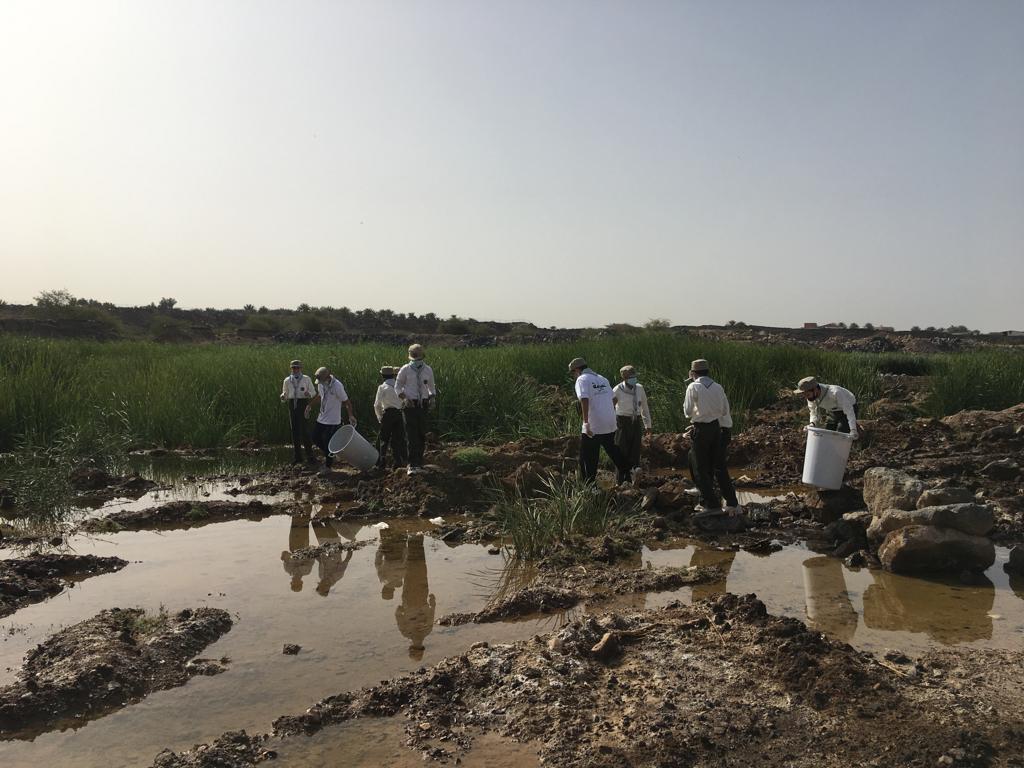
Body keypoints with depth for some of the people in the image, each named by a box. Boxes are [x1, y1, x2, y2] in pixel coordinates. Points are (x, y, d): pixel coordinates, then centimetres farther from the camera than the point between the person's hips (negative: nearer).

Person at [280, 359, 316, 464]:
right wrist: (283, 397, -9)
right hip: (292, 405, 3)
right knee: (295, 430, 4)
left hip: (303, 404, -3)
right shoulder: (287, 380, 9)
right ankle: (298, 456, 11)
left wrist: (309, 394, -17)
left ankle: (309, 455, 2)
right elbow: (285, 394, 14)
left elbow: (313, 392, 5)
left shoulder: (307, 379, 1)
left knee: (305, 429, -8)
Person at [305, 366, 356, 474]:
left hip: (332, 420, -8)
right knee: (315, 437, 13)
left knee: (328, 442, -3)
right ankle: (329, 454, 32)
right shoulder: (321, 384, 0)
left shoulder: (337, 386, -22)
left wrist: (351, 416, -17)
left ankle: (327, 467, 13)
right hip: (322, 418, 8)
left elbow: (346, 401, -16)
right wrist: (310, 405, 25)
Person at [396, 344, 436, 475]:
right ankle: (413, 465, -14)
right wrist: (404, 398, -15)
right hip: (410, 405, -4)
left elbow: (431, 387, 18)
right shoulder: (405, 369, -5)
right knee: (412, 435, -12)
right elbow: (398, 386, 2)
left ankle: (419, 463, 22)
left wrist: (432, 399, 0)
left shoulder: (428, 370, 4)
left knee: (422, 435, 8)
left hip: (423, 405, 4)